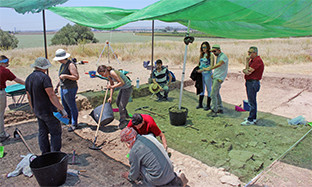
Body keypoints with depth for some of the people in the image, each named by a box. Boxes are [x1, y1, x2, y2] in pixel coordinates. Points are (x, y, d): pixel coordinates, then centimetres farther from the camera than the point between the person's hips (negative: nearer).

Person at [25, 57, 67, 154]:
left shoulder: (28, 78, 7)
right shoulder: (44, 77, -19)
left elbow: (29, 96, 16)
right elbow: (51, 96, -25)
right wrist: (62, 109, -24)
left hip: (37, 112, 8)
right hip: (48, 111, -8)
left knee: (42, 133, 16)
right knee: (56, 133, 2)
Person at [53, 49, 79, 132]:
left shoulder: (71, 65, -18)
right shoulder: (63, 64, 11)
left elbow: (76, 77, -24)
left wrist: (65, 76, -27)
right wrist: (57, 85, 22)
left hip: (70, 89, -10)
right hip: (63, 88, 10)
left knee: (72, 106, 2)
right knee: (65, 105, 22)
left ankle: (74, 124, 15)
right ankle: (69, 119, 42)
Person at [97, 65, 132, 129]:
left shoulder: (112, 73, -27)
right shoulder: (108, 75, 0)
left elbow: (122, 82, -30)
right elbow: (112, 85, 7)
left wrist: (112, 87, -30)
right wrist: (110, 97, 2)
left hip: (127, 88, -10)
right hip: (122, 88, 10)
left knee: (121, 105, -6)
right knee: (118, 102, 23)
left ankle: (123, 121, 14)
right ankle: (126, 115, 43)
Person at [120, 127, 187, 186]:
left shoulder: (133, 152, -12)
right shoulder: (149, 137, 4)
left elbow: (134, 173, 0)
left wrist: (130, 177, 21)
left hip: (158, 179, -7)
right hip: (170, 171, 7)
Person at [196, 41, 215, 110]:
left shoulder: (210, 55, -9)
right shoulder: (202, 54, 9)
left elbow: (211, 66, -15)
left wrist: (202, 70, -20)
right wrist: (198, 70, 3)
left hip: (208, 74, -6)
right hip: (201, 74, 6)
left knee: (209, 90, 4)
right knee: (201, 89, 12)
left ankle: (208, 105, 13)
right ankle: (200, 104, 22)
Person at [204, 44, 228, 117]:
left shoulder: (223, 56, -14)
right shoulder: (218, 57, 17)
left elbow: (219, 64, -31)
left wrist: (209, 68, -40)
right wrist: (213, 74, 13)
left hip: (219, 78, -10)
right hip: (215, 77, 10)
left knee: (213, 94, -13)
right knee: (217, 93, 15)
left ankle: (214, 110, -8)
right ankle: (220, 109, 25)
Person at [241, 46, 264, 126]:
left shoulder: (258, 60, -16)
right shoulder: (252, 60, 16)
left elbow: (248, 72, -19)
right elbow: (247, 70, 16)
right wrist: (245, 70, -7)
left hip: (253, 83, -10)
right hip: (249, 82, 10)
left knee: (252, 102, -7)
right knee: (252, 101, 16)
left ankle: (251, 120, -2)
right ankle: (253, 117, 27)